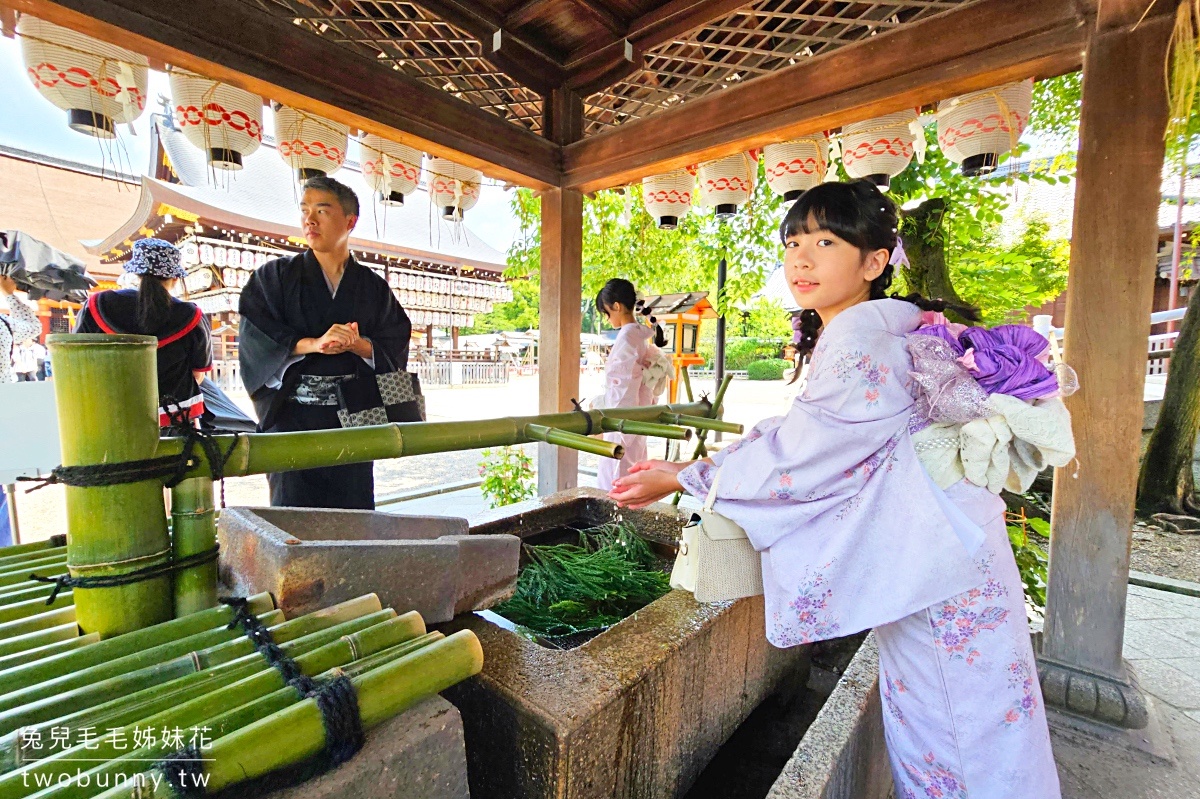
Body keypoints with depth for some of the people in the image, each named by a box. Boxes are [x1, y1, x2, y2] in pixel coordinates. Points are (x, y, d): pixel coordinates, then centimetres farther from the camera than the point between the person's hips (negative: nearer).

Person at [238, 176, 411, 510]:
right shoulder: (274, 276, 8)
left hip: (354, 418, 1)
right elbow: (254, 339, -4)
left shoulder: (373, 287, 10)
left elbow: (396, 346, 3)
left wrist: (358, 344, -16)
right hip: (292, 416, -1)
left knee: (354, 516, 4)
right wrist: (312, 344, -19)